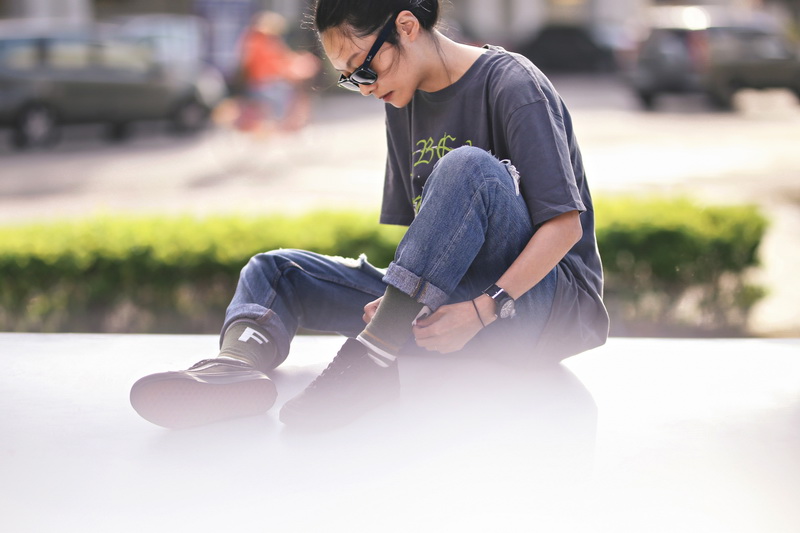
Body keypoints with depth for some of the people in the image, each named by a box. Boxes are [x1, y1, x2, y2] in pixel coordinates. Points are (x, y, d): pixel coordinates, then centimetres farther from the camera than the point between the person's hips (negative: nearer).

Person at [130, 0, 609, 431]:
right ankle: (239, 362, -36)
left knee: (467, 166, -34)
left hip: (532, 294, -7)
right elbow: (428, 232, 13)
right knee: (274, 270, -1)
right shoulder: (403, 102, 11)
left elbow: (565, 224, -16)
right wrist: (399, 298, -7)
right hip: (449, 295, 7)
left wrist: (484, 310, -26)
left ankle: (372, 357, -37)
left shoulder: (511, 84, -12)